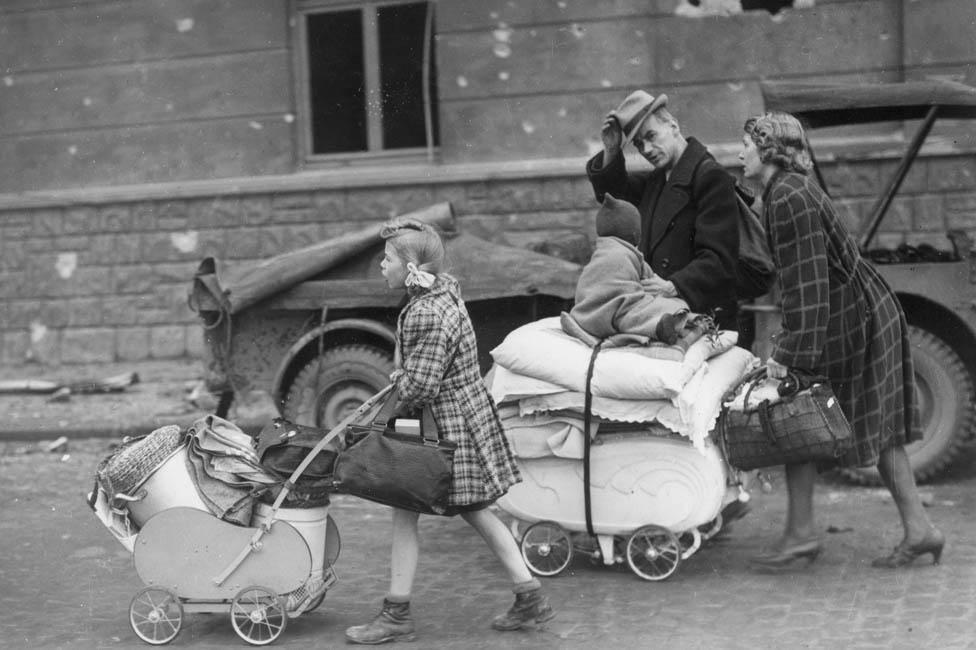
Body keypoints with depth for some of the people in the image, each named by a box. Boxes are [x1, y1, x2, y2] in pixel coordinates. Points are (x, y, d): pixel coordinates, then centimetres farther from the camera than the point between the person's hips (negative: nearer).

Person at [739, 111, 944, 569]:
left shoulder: (788, 199, -18)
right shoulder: (791, 190, 13)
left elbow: (804, 284, -23)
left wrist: (787, 353, -23)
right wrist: (788, 342, 21)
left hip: (849, 320, -10)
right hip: (867, 310, 10)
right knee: (879, 429, 11)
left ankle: (800, 533, 2)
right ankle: (918, 528, 14)